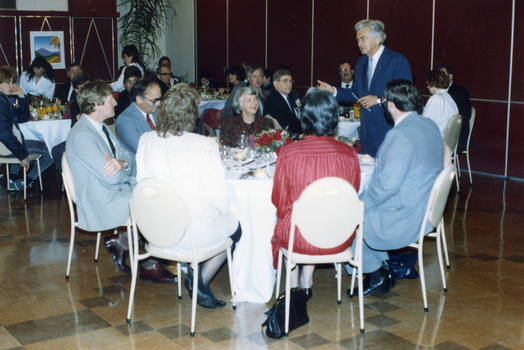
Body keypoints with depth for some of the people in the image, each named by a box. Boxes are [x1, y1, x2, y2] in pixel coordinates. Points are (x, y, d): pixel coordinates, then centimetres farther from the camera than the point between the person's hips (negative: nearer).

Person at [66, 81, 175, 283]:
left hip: (118, 190, 9)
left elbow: (128, 156, 9)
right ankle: (149, 265, 2)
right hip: (102, 203, -9)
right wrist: (129, 170, -2)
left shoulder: (101, 127, 12)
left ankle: (121, 242, 3)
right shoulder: (81, 136, -20)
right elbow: (112, 178, -24)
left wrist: (122, 163, -16)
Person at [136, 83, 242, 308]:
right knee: (234, 227, 25)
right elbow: (220, 196, -16)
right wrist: (220, 212, 7)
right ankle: (200, 283, 22)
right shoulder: (205, 146, -20)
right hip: (194, 232, -5)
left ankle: (196, 278, 26)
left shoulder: (146, 140, -6)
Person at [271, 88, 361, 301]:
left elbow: (280, 205, -4)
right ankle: (307, 283, 42)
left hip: (299, 239, -2)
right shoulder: (349, 154, -11)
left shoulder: (288, 154, -16)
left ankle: (293, 284, 41)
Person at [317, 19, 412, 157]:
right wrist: (333, 91, 3)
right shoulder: (362, 61, 15)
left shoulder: (398, 61, -9)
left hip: (389, 130, -6)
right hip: (367, 130, 7)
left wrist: (379, 100, -20)